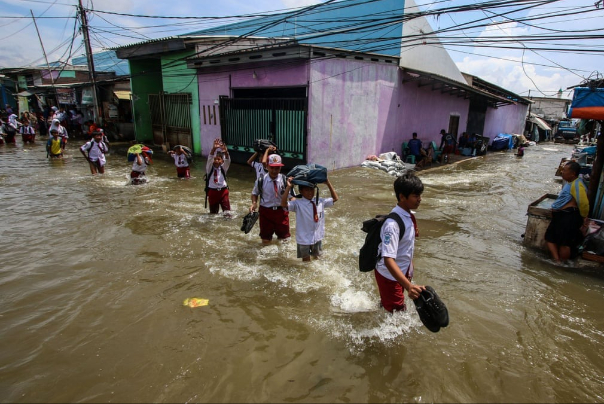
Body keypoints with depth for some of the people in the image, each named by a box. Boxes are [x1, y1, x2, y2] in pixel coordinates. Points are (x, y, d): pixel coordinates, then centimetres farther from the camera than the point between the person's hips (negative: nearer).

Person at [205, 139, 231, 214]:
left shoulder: (223, 168, 3)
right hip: (212, 191, 0)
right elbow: (210, 158, -20)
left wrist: (225, 152, -41)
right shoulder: (209, 168, -1)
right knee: (213, 212, 10)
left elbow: (227, 160, -17)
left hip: (223, 191, 0)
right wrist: (214, 148, -40)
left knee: (227, 210, -8)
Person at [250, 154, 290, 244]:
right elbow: (255, 193, 5)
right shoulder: (261, 180, -12)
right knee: (266, 240, 12)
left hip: (281, 210, 1)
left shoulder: (285, 180, -12)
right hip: (265, 211, 0)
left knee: (284, 239, 16)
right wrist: (254, 203, -12)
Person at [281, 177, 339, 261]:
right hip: (304, 238, -4)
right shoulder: (297, 203, -17)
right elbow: (283, 204, -30)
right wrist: (288, 187, -33)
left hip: (318, 237, 4)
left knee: (316, 258, 24)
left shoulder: (320, 201, -4)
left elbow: (335, 198, 6)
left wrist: (328, 184, -4)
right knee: (306, 260, 14)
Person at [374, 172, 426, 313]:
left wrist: (410, 269, 18)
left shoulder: (410, 215, -3)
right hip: (389, 275, -8)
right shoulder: (392, 224, -32)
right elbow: (388, 259, -38)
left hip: (403, 272, 8)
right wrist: (409, 286, -47)